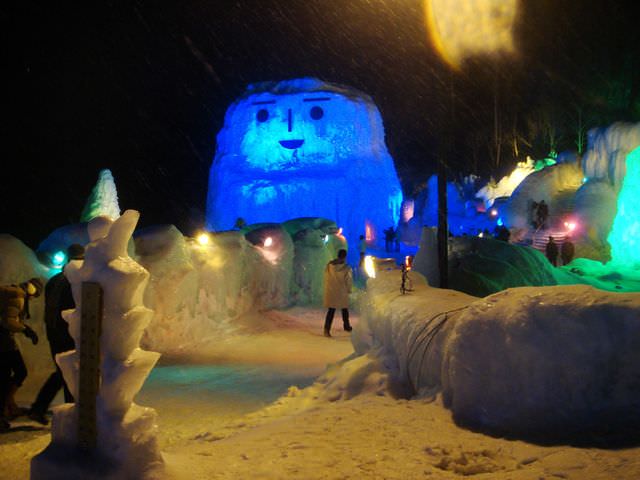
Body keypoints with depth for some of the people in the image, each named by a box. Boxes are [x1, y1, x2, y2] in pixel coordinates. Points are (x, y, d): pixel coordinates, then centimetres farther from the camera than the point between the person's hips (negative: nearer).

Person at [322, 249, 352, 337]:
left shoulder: (329, 265, -4)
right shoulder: (346, 268, -13)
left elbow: (326, 278, 3)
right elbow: (348, 280, -6)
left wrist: (327, 289, 13)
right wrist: (348, 290, 10)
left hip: (330, 291, 2)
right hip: (342, 292, -2)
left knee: (331, 310, 5)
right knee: (344, 309, 19)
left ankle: (327, 329, -9)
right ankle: (346, 326, 34)